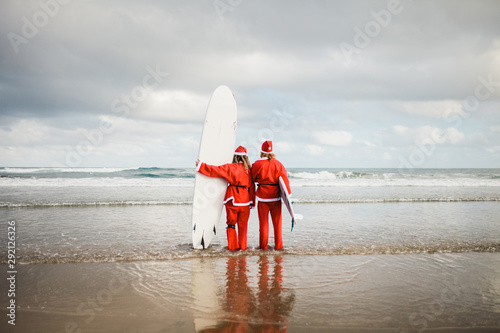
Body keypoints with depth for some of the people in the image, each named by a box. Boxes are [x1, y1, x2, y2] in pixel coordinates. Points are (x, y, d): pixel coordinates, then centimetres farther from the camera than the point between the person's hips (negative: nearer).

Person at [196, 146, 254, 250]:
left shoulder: (230, 167, -3)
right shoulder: (249, 169, 6)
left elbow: (215, 170, -4)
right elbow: (252, 187, 10)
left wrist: (201, 165, 4)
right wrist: (252, 201, 17)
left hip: (232, 199, -2)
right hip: (245, 200, 2)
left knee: (231, 224, 7)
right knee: (243, 225, 10)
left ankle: (233, 246, 7)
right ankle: (242, 246, 12)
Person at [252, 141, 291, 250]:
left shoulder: (257, 164, -6)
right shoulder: (278, 164, 0)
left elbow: (252, 179, 4)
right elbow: (285, 179, 0)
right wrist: (288, 194, 6)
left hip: (262, 197, -1)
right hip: (276, 196, 2)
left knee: (263, 222, 6)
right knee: (277, 222, 9)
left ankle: (263, 246, 12)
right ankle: (278, 245, 14)